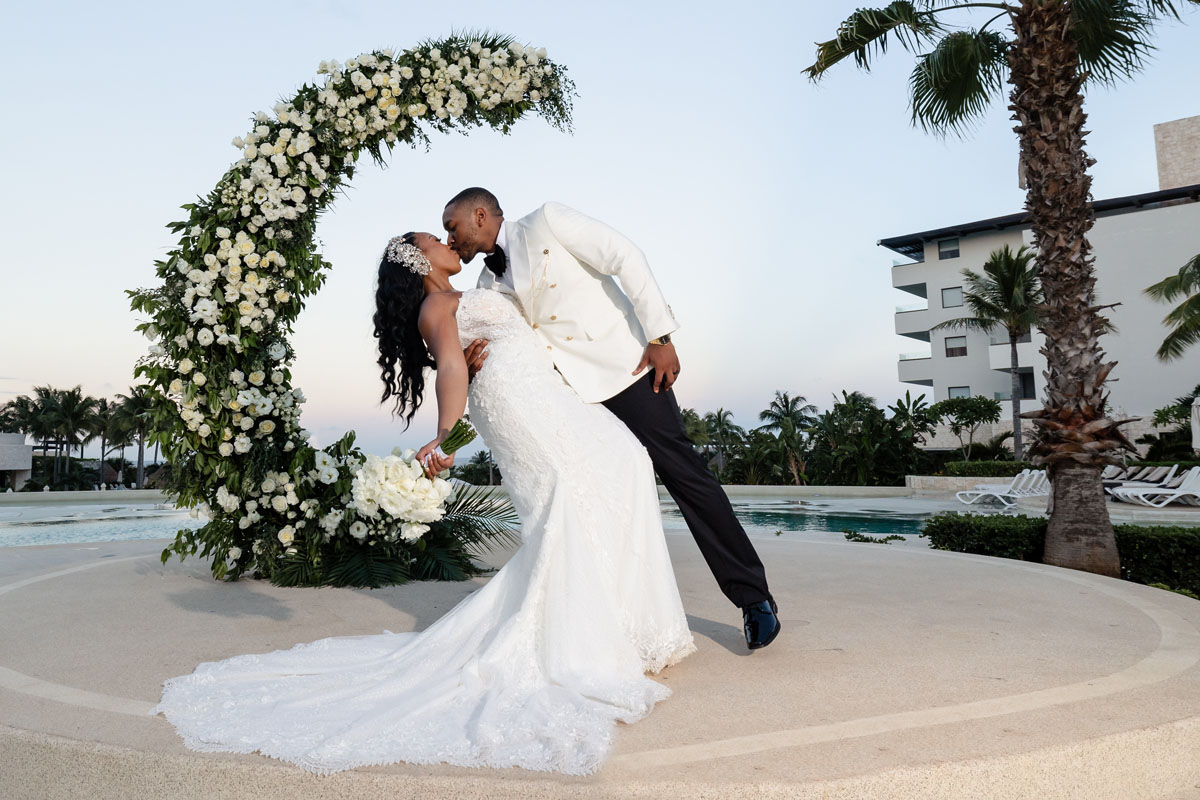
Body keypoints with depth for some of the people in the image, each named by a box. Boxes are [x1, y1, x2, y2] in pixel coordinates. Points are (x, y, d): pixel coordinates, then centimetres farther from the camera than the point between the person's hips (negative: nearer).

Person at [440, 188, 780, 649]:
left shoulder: (545, 222, -5)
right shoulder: (489, 283, 13)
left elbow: (625, 257, -10)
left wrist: (660, 337, -16)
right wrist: (477, 360, -16)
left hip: (624, 368, -6)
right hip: (565, 391, 7)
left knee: (684, 474, -4)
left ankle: (754, 598, 8)